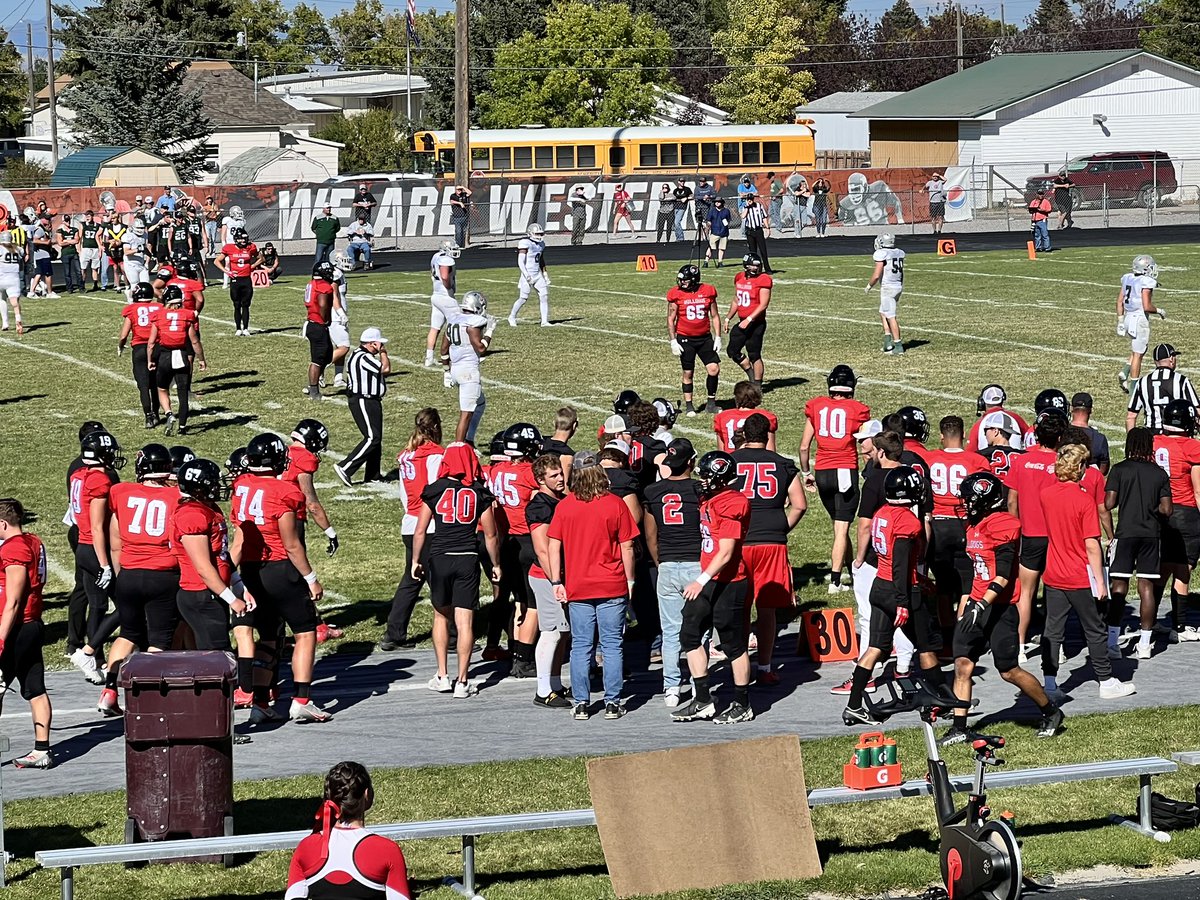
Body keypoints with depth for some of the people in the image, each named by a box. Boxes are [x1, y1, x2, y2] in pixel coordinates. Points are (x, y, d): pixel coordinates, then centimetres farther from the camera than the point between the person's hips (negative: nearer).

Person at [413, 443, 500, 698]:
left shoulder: (434, 491, -1)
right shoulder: (480, 493, -1)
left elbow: (420, 531, 0)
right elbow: (490, 535, 3)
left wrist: (416, 560, 12)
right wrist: (495, 565, 15)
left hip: (439, 559, 1)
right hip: (468, 559, -1)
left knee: (441, 616, 18)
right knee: (465, 622, 0)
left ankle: (442, 676, 18)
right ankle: (462, 682, -1)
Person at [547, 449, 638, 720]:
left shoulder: (564, 506, -2)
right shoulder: (615, 504, -6)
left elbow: (553, 546, -2)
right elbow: (626, 547, -3)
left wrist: (556, 582, 4)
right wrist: (630, 580, 7)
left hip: (577, 587, 1)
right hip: (612, 586, -1)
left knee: (581, 646, 7)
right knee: (612, 645, 5)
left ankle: (581, 703, 8)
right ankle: (612, 703, 6)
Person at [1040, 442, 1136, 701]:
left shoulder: (1045, 494, -2)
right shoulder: (1084, 501, -18)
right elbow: (1091, 546, -18)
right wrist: (1100, 581, -12)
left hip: (1053, 575, 5)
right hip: (1080, 577, -5)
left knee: (1053, 629, 10)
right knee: (1094, 631, 6)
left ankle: (1049, 681, 9)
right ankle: (1106, 682, 14)